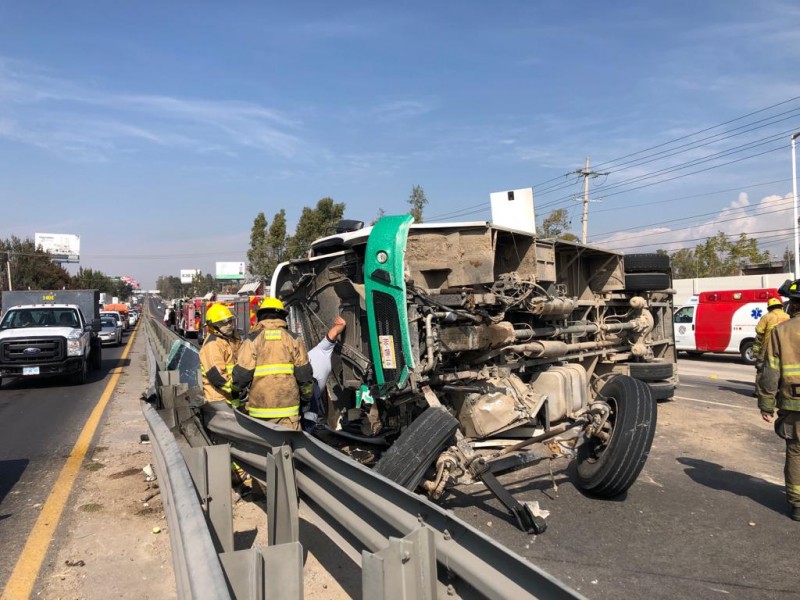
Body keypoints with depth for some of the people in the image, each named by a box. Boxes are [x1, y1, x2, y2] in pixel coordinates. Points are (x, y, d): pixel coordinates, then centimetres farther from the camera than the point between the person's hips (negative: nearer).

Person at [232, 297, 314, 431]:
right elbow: (304, 375, 4)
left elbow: (241, 374, -3)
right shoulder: (293, 339, 4)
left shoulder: (252, 340, 0)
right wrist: (306, 400, 15)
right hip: (287, 405, 0)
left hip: (259, 408, 0)